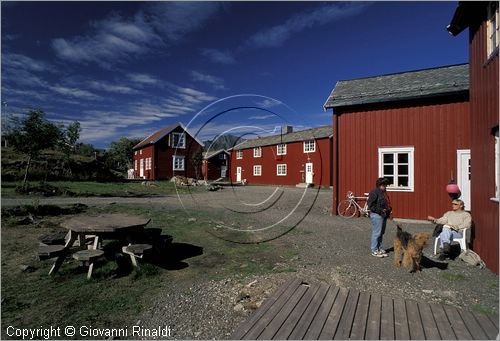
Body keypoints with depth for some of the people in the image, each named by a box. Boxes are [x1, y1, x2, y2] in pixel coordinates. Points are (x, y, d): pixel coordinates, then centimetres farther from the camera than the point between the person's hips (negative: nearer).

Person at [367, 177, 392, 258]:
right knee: (376, 233, -6)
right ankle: (374, 251, 2)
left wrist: (389, 209, 10)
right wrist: (380, 210, -21)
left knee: (381, 233, 15)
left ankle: (379, 248, 25)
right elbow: (371, 205, -18)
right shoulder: (374, 192, -13)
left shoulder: (383, 192, 16)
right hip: (377, 215, -10)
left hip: (383, 215, 10)